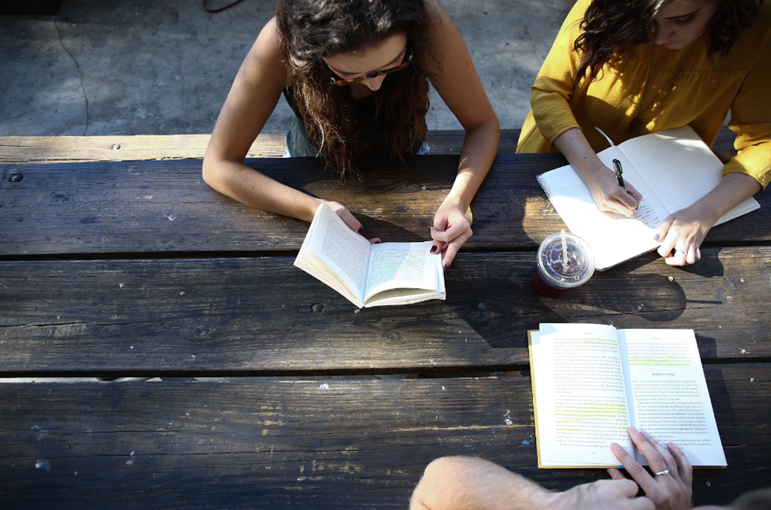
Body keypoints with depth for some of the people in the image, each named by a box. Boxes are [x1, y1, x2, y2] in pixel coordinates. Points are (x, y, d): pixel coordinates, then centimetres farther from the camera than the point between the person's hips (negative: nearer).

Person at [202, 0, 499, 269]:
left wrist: (458, 200, -38)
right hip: (315, 175, -2)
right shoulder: (282, 42, -34)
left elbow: (483, 125, -20)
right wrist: (316, 210, -42)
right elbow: (219, 165, -28)